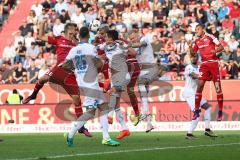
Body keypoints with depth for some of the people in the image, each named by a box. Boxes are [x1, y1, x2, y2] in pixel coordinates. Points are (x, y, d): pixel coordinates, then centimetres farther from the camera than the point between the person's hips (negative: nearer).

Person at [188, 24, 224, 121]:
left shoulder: (210, 37, -4)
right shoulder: (197, 41, 12)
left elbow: (221, 47, -5)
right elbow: (193, 54, 15)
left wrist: (215, 50, -25)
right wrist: (190, 47, -3)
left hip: (213, 63, -4)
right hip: (204, 65, 4)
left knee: (218, 87, -2)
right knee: (199, 85, -5)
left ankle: (220, 112, 5)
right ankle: (196, 111, 1)